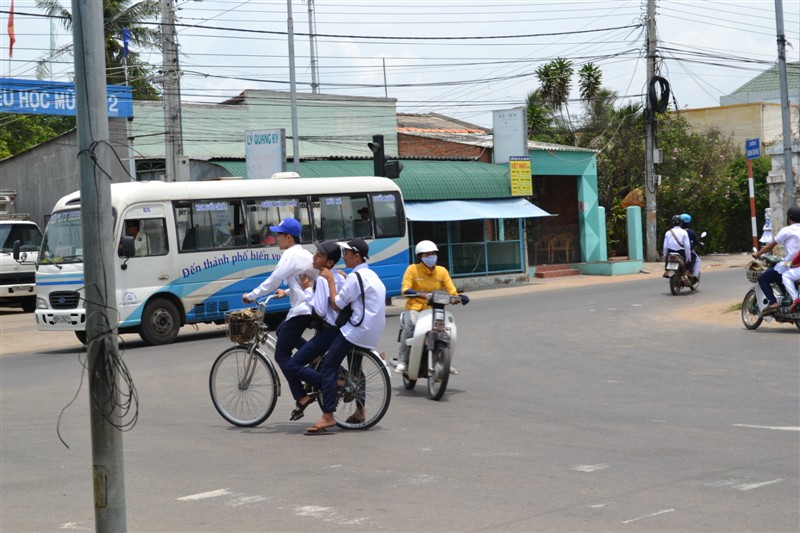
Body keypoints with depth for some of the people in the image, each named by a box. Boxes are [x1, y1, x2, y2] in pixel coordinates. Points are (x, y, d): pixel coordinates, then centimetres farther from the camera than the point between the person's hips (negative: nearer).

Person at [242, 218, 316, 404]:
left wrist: (251, 296, -2)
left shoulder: (290, 255, -12)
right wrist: (287, 292, 32)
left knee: (282, 355, -1)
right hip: (312, 307, 9)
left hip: (301, 310, -9)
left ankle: (301, 398, -6)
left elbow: (272, 281, -13)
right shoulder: (305, 254, 15)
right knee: (283, 331, 31)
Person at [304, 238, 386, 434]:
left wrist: (330, 280, -6)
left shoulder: (355, 277, -12)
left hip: (356, 330, -10)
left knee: (329, 367, -12)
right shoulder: (372, 275, 18)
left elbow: (337, 305, -13)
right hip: (372, 333, 10)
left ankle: (327, 416, -20)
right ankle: (359, 411, 28)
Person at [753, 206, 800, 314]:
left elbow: (771, 245, 1)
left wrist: (757, 254, 15)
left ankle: (773, 302, -13)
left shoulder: (786, 230, -7)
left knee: (763, 279, 6)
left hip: (788, 265, -7)